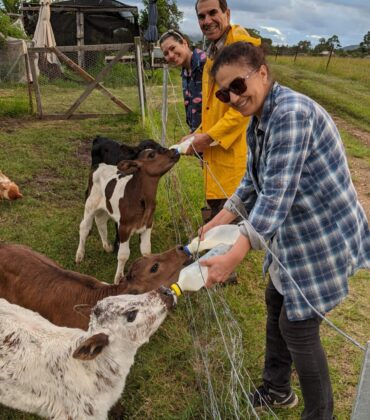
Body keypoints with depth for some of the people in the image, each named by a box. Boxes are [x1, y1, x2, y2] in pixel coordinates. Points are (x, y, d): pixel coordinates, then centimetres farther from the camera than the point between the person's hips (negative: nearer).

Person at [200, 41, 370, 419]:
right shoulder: (259, 121, 4)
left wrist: (234, 257, -36)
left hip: (325, 237, -10)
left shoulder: (291, 113, -26)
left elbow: (278, 193, -33)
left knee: (298, 326, 0)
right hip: (295, 234, 10)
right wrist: (219, 220, 6)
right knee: (276, 304, 21)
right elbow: (254, 182, 14)